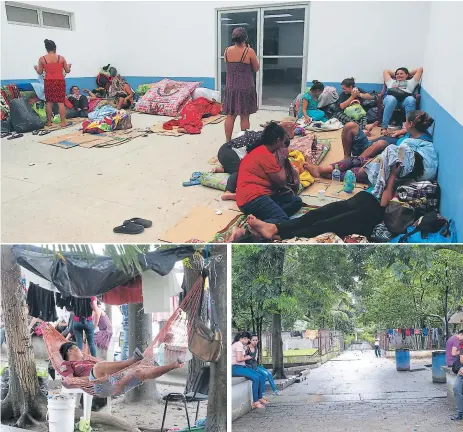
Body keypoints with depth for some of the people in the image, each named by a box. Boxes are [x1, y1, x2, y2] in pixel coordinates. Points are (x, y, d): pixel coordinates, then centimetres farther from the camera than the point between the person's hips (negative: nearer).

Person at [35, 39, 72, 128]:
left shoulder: (42, 59, -2)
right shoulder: (61, 58, -3)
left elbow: (40, 72, 5)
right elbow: (67, 71, 4)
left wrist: (36, 68, 27)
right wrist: (69, 66, 26)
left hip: (48, 82, 1)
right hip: (60, 82, -1)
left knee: (49, 102, 9)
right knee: (61, 102, 1)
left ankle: (49, 122, 14)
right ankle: (63, 122, 1)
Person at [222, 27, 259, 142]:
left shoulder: (227, 51, 0)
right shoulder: (249, 51, -12)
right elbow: (256, 69, 0)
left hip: (230, 88, 4)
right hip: (245, 88, -4)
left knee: (230, 116, 10)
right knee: (244, 117, 4)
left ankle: (228, 141, 14)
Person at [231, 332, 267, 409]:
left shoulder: (241, 345, 21)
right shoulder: (239, 345, -11)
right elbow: (238, 359, -20)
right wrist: (247, 357, -5)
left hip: (242, 366, 10)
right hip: (235, 368, -10)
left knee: (261, 377, -3)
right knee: (255, 378, -26)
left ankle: (260, 398, 2)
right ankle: (255, 401, -19)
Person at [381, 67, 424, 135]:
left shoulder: (410, 82, 38)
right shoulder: (391, 82, 42)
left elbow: (420, 69, 42)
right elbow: (386, 71, 54)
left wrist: (409, 74, 50)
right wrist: (395, 75, 56)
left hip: (405, 99, 0)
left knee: (411, 99, -37)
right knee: (391, 99, -39)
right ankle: (384, 127, -46)